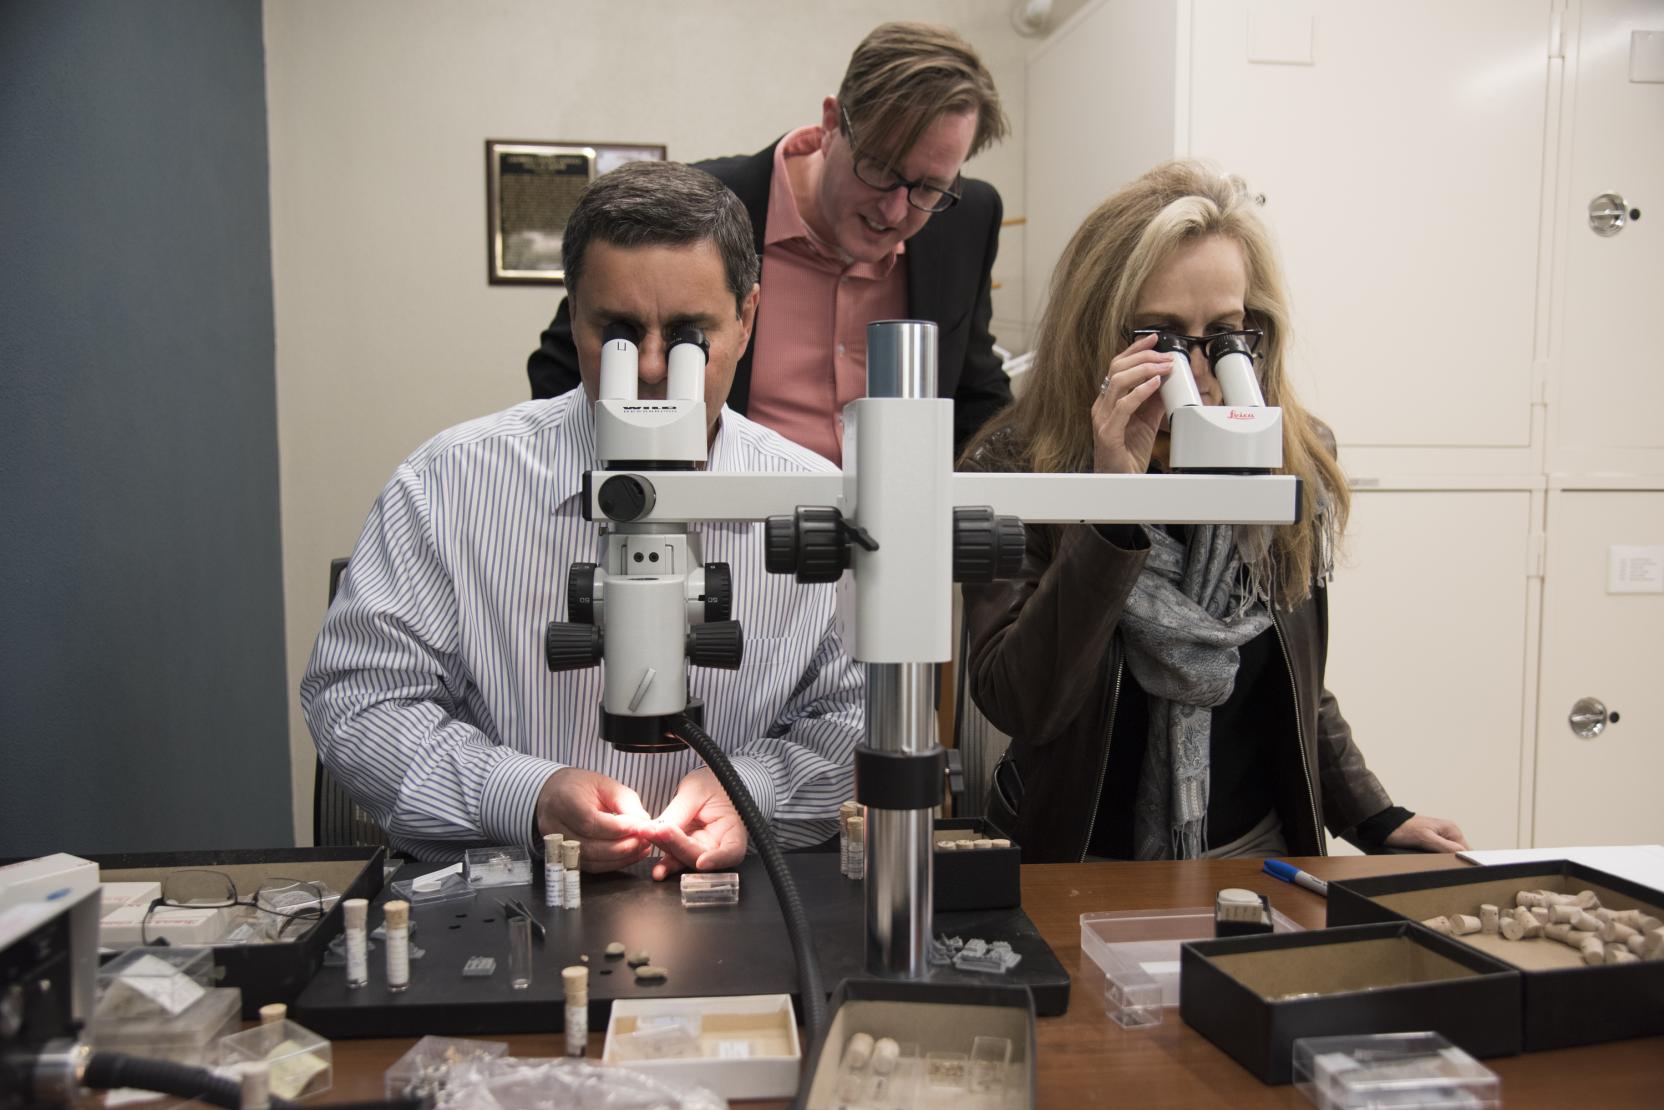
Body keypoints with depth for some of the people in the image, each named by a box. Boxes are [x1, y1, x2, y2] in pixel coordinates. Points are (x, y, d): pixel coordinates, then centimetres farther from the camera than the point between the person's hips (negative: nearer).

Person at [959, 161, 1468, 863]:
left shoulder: (1296, 466, 0)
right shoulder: (1013, 466, -13)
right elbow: (1019, 707, -24)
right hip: (1081, 864, -3)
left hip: (1255, 854, 4)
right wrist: (1113, 502, -28)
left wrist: (1374, 820, 11)